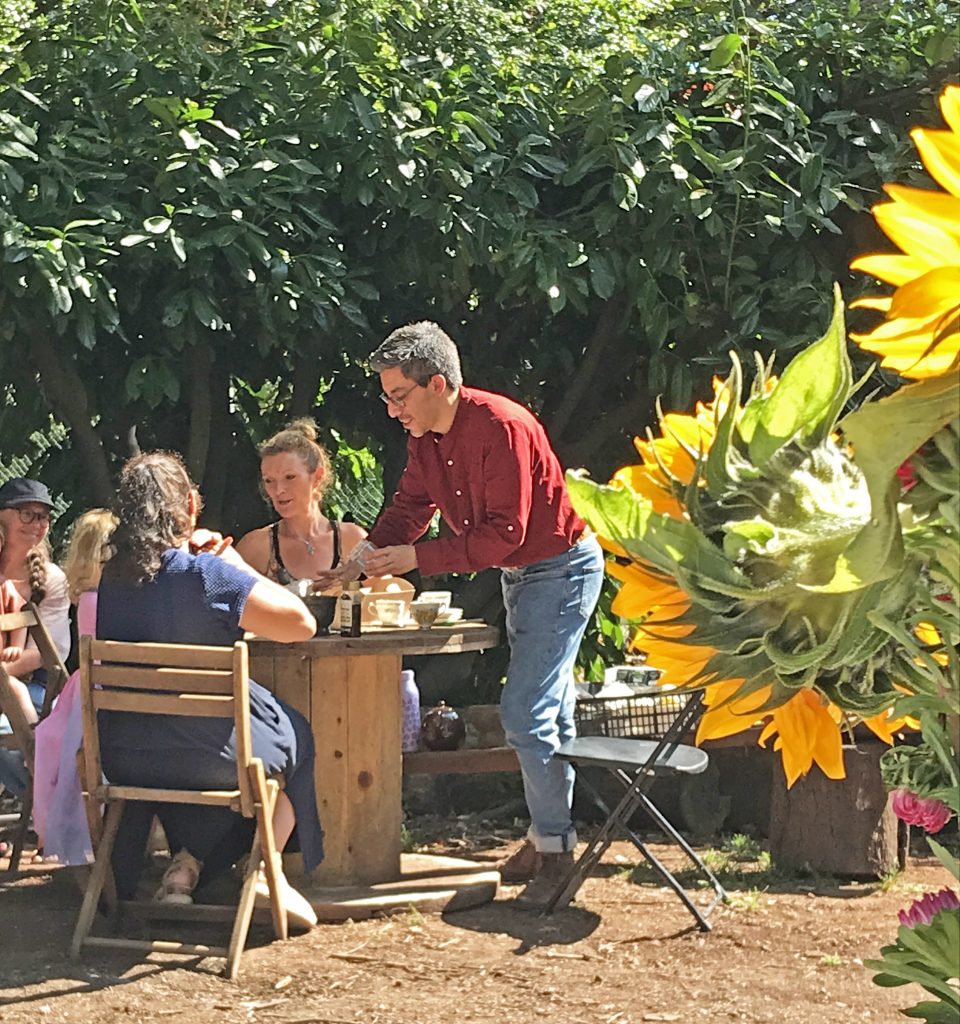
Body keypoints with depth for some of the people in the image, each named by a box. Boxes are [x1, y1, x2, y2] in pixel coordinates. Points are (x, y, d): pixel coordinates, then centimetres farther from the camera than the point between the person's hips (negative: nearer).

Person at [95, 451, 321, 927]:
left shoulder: (109, 578, -1)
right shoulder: (206, 575, -20)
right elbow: (300, 624, -14)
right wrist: (236, 564, -6)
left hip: (121, 757, 5)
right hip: (210, 753, -5)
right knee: (300, 737, 22)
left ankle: (187, 861, 26)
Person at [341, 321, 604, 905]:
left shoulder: (502, 428, -28)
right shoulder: (426, 438, 0)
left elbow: (503, 533, -30)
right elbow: (409, 511, 4)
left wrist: (416, 558, -30)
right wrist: (363, 563, -14)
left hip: (562, 568, -10)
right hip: (518, 574, 10)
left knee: (526, 713, -15)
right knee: (549, 714, 16)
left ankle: (555, 850, -7)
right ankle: (554, 838, 25)